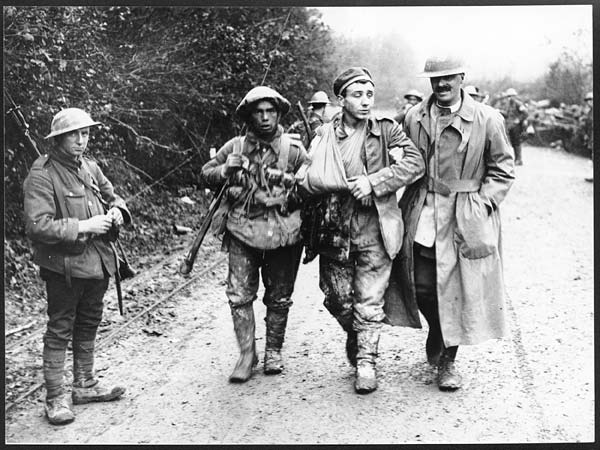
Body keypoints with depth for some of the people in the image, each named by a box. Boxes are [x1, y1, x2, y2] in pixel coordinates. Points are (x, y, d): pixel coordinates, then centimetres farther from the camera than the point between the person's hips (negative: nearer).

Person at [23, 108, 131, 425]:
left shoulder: (90, 168, 8)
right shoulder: (42, 175, -15)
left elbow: (112, 196, 21)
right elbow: (37, 226, -23)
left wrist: (116, 211, -3)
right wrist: (82, 226, -23)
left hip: (98, 262, 7)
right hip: (64, 266, -7)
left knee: (88, 326, 18)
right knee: (59, 330, 1)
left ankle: (85, 385, 34)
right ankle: (55, 399, 11)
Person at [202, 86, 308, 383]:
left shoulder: (294, 149, 3)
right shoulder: (235, 147, 5)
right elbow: (205, 174, 11)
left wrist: (290, 181, -14)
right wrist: (224, 170, -9)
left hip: (282, 232, 0)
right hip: (242, 231, 1)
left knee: (279, 297, 8)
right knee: (239, 294, -5)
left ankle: (273, 351, 25)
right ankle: (247, 354, 7)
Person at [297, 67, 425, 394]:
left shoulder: (386, 130, 0)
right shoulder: (324, 135, 2)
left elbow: (415, 163, -12)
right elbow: (306, 178, -6)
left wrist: (373, 182, -20)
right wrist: (348, 185, -19)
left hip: (374, 231, -2)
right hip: (335, 230, 2)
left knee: (369, 302, 2)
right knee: (336, 299, 13)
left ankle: (366, 360, 19)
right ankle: (354, 336, 42)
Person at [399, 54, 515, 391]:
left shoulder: (487, 119, -3)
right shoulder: (414, 118, 5)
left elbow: (503, 169, 2)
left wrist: (482, 203, -8)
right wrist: (410, 203, 5)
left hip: (465, 217, -2)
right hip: (422, 216, 2)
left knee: (457, 287, 2)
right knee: (421, 285, 1)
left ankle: (448, 360, 18)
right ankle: (438, 336, 33)